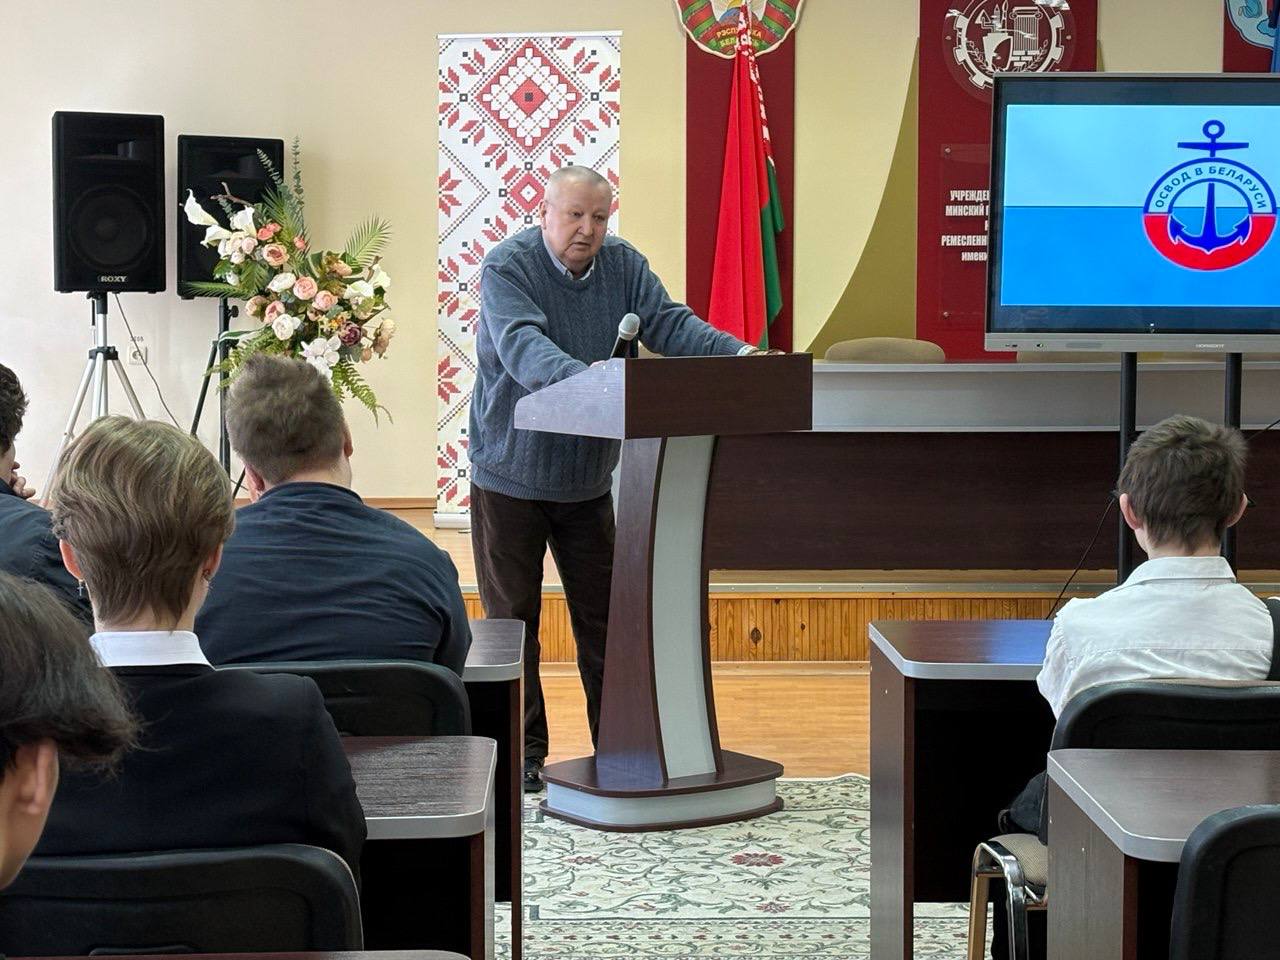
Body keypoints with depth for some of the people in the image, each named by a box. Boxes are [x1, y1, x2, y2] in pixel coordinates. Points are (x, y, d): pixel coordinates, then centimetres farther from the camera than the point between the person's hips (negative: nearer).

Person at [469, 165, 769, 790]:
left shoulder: (623, 265, 0)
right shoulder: (506, 267, -16)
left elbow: (669, 324, -9)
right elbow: (521, 345, -33)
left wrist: (738, 354, -27)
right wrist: (582, 378, -52)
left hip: (588, 478, 4)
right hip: (511, 475, -4)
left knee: (603, 615, 9)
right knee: (513, 616, 4)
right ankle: (523, 751, 14)